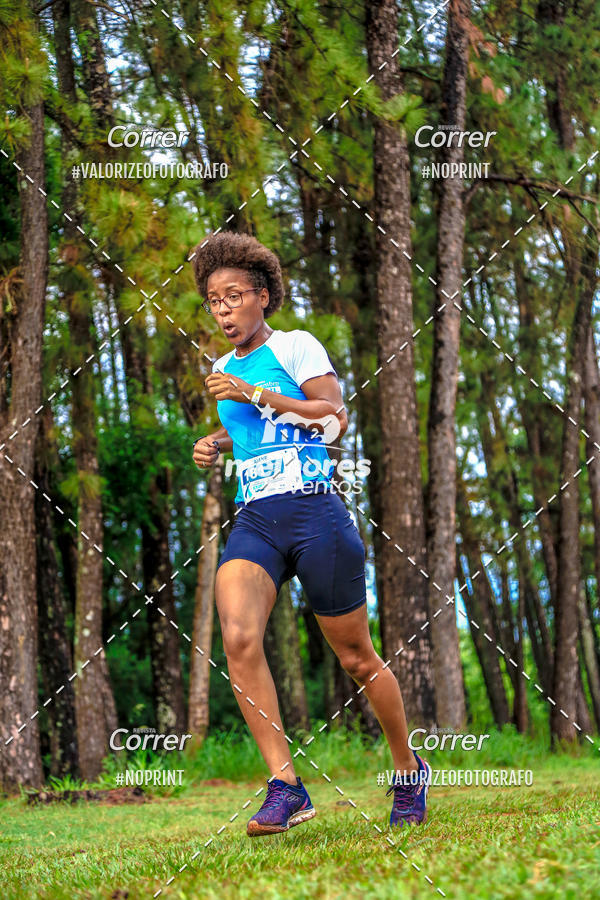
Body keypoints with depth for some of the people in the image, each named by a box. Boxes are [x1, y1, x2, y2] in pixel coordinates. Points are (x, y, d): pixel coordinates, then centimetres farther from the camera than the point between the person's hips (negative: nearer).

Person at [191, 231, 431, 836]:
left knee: (355, 657, 4)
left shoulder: (294, 346, 2)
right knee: (237, 637, -24)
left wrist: (254, 394, -12)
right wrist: (216, 442, 17)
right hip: (254, 519, 5)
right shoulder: (223, 368, 20)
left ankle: (409, 769, 28)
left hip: (314, 510, -4)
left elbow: (335, 417, -9)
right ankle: (285, 787, -24)